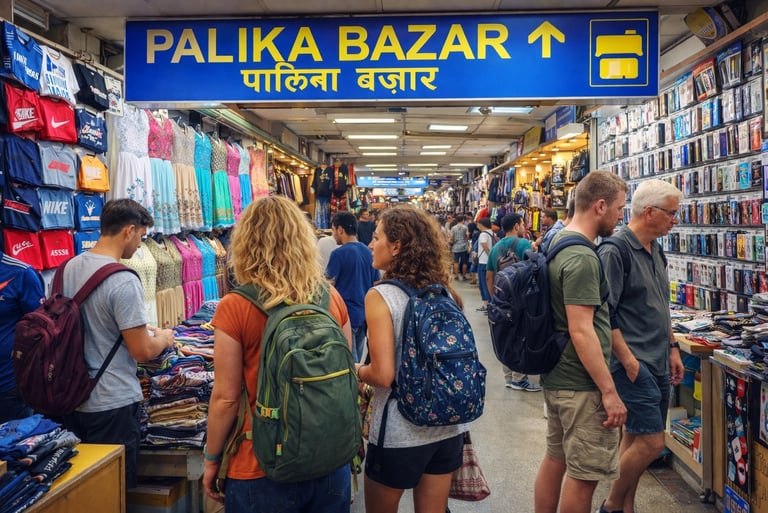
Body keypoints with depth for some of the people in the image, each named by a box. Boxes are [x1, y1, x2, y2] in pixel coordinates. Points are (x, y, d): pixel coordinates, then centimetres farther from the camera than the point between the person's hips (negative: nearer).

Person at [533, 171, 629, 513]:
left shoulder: (558, 243, 9)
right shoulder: (581, 258, -22)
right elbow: (581, 331, -25)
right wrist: (609, 391, -20)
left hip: (556, 376, 10)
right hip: (582, 384, -10)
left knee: (555, 459, 19)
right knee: (584, 474, 4)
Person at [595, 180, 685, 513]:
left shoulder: (655, 249, 12)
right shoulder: (615, 250, -16)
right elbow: (604, 313, -18)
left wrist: (672, 347, 18)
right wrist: (627, 359, -19)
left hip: (658, 361, 9)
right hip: (634, 363, -9)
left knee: (636, 438, 14)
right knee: (651, 442, -7)